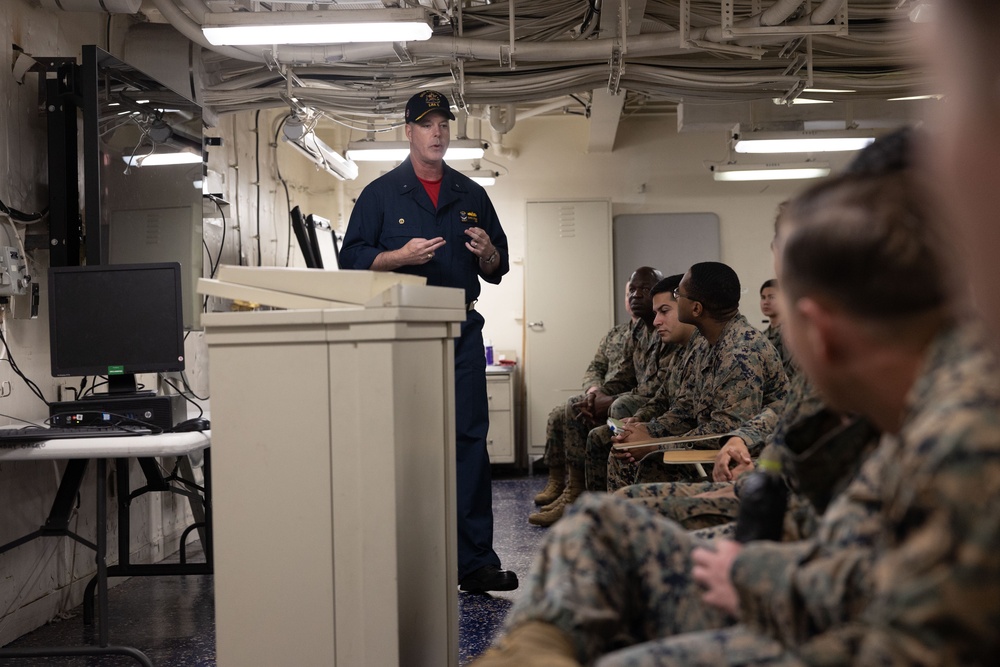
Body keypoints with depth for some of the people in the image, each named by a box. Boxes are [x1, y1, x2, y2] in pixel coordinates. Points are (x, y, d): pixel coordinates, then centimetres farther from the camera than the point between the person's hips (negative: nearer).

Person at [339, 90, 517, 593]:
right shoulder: (380, 194, 6)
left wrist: (487, 252, -4)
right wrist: (401, 256, -14)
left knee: (470, 439, -1)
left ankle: (475, 561, 2)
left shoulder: (472, 196, 16)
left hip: (462, 332, 3)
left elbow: (498, 268, 19)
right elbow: (352, 259, 1)